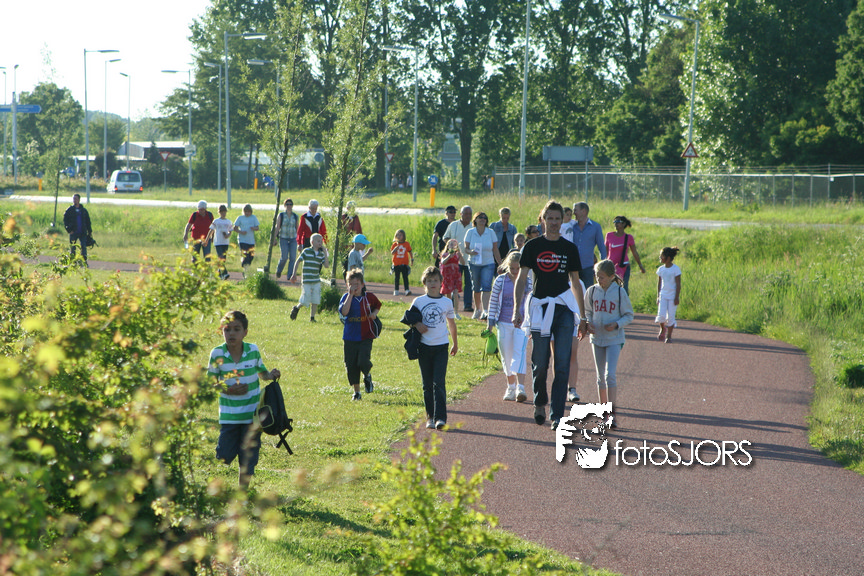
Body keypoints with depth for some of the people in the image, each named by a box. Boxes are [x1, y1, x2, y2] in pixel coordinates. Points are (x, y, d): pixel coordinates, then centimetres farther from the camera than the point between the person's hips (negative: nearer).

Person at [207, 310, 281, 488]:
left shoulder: (253, 350, -5)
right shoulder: (217, 354, -9)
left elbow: (262, 373, 11)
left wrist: (271, 375, -11)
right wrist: (229, 390, -18)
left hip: (252, 413, 1)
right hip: (228, 415, -1)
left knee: (248, 457, 5)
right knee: (225, 456, -1)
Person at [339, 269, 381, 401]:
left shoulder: (369, 297, 1)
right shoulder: (346, 297, -4)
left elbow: (377, 305, 22)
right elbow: (344, 312, -22)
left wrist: (374, 313, 0)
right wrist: (351, 294, -23)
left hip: (366, 336, -1)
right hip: (350, 338, 1)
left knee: (363, 362, -18)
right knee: (351, 365, 4)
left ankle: (367, 376, 18)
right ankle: (356, 391, 21)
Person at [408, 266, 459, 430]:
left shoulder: (447, 302, 5)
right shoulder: (418, 302, 4)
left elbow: (451, 323, 17)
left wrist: (455, 344, 24)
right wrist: (417, 325, -11)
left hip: (441, 347, -1)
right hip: (424, 347, 1)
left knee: (439, 383, -11)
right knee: (427, 384, 6)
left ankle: (440, 417, -14)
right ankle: (430, 416, 15)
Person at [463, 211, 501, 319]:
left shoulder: (491, 232, 2)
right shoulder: (470, 232, 2)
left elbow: (495, 250, 6)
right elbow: (466, 248, 2)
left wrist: (500, 265, 5)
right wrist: (471, 252, -21)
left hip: (488, 263, -1)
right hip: (474, 263, 1)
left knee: (486, 287, -15)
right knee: (476, 288, 9)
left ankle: (485, 311, -22)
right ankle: (477, 309, 27)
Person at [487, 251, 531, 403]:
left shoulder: (527, 282, 1)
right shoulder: (500, 281, 0)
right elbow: (493, 301, 6)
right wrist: (490, 321, 4)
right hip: (504, 323, 2)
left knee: (519, 353, -15)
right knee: (506, 356, 8)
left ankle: (520, 387, -22)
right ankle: (511, 387, 21)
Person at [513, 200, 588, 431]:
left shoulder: (569, 248, 8)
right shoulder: (532, 246, 3)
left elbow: (575, 283, 13)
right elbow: (521, 278, 0)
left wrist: (583, 316, 11)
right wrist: (517, 309, -11)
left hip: (564, 309, 1)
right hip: (539, 307, -1)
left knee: (562, 364, -4)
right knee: (540, 362, 2)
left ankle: (557, 415, -1)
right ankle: (540, 402, 29)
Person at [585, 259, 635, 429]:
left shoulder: (620, 292, -7)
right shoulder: (592, 291, 1)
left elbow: (629, 315, 0)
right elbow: (587, 311, 14)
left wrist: (617, 324, -17)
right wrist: (588, 323, -6)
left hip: (614, 340, -4)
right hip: (597, 338, 4)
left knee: (610, 375, -16)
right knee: (601, 377, 11)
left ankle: (612, 414, -17)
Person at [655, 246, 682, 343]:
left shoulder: (675, 269, -9)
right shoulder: (661, 269, 4)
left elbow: (678, 284, -7)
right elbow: (659, 283, 11)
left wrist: (676, 298, -11)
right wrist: (658, 297, 8)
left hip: (672, 296, -3)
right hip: (663, 295, 3)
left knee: (670, 317, -2)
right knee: (661, 315, -9)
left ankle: (669, 336, 10)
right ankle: (662, 329, 19)